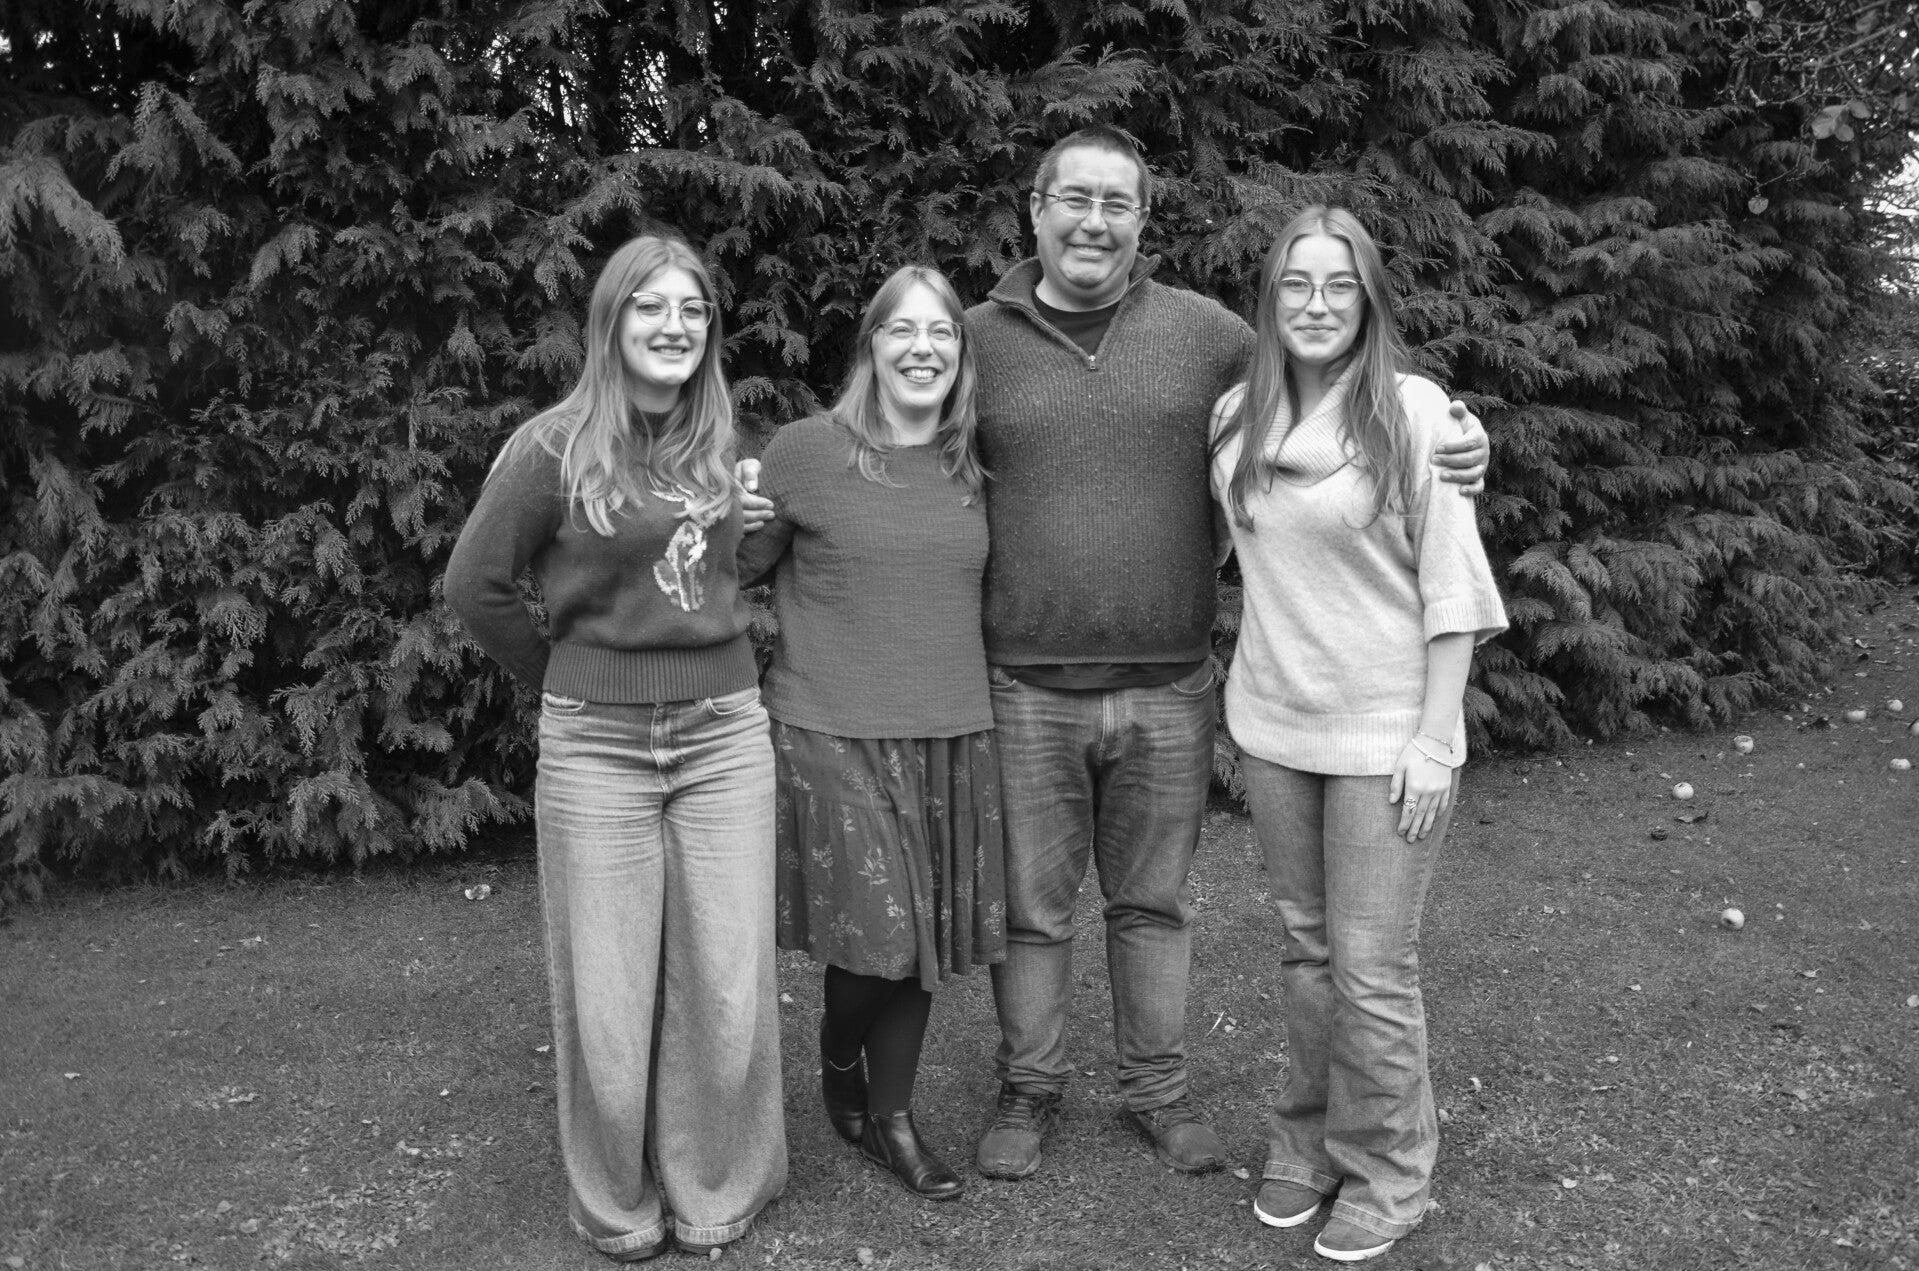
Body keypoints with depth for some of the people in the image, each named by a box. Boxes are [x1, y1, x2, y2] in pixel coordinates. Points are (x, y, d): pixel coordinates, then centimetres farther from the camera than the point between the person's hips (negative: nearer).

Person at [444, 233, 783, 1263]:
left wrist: (721, 661, 9)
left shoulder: (725, 443, 6)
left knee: (728, 982, 4)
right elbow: (475, 587, 1)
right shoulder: (553, 447, -6)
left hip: (726, 733, 3)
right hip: (595, 744, -3)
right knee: (608, 988, 4)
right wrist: (564, 678, 7)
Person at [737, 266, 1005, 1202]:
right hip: (834, 735, -4)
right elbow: (738, 567, 2)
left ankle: (891, 1118, 30)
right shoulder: (806, 452, -5)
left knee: (924, 942, 10)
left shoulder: (976, 469, 7)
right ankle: (838, 1064, 29)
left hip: (952, 737, 4)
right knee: (878, 935, -5)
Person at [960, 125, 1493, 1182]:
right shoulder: (978, 339, 0)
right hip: (1027, 689, -1)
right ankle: (1029, 1089, 32)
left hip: (1168, 689, 1)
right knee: (1030, 908, 11)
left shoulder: (1204, 333, 1)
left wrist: (1449, 443, -9)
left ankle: (1158, 1092, 34)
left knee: (1153, 903, 16)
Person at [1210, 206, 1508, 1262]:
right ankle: (1309, 1139, 31)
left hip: (1383, 732, -4)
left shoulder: (1411, 410, -10)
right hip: (1273, 723, 4)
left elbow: (1451, 584, -9)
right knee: (1305, 948, 15)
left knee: (1371, 968, 1)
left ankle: (1385, 1173, 20)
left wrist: (1435, 736, -12)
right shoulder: (1236, 415, 3)